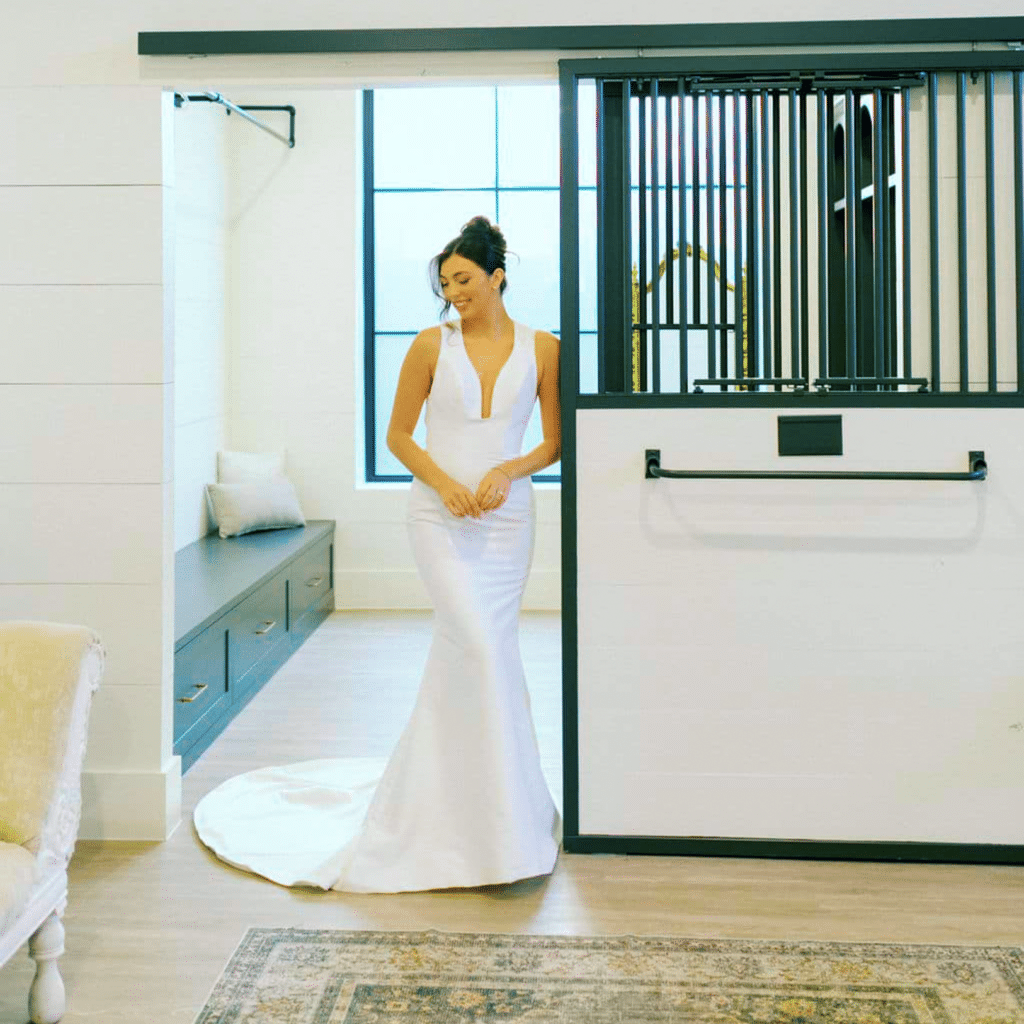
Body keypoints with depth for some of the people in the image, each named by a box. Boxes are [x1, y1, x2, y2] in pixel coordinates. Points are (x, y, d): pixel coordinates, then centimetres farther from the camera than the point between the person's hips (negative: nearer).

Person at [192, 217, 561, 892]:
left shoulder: (542, 349, 3)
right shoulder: (432, 345, 0)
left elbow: (554, 442, 7)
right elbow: (398, 436, 4)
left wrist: (508, 470, -10)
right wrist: (443, 482, -12)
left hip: (508, 518, 3)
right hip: (440, 515, -3)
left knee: (483, 649, 6)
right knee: (476, 641, -18)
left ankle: (435, 796, 23)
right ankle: (503, 815, -8)